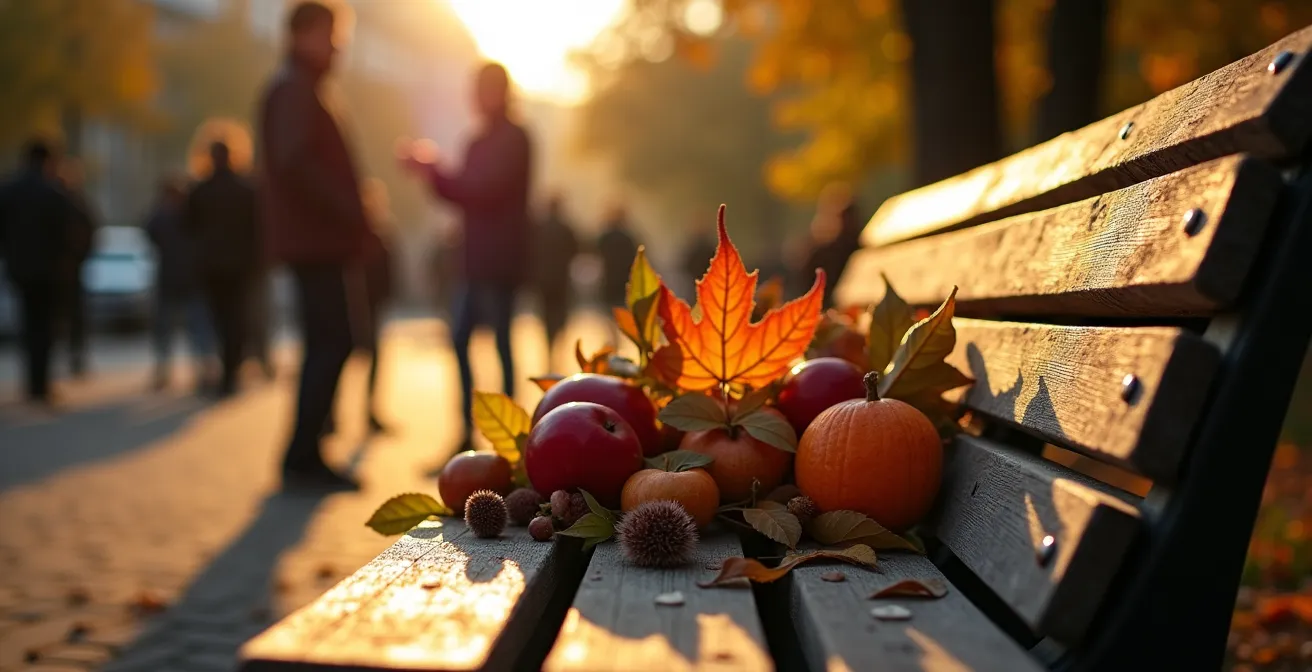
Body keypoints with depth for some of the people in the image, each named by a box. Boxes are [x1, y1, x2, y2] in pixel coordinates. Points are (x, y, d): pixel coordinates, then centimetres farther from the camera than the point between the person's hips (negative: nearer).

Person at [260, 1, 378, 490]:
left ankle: (304, 459, 15)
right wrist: (352, 216, -21)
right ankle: (302, 458, -7)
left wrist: (351, 226, 15)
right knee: (332, 344, -10)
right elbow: (295, 162, -24)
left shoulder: (297, 90, 22)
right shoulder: (294, 90, -10)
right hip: (313, 240, -10)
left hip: (315, 239, 10)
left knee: (326, 345, 11)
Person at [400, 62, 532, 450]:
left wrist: (433, 174, -14)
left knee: (500, 343, -6)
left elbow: (485, 190, -17)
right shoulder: (480, 142, 17)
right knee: (460, 340, 5)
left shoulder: (514, 139, -7)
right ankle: (469, 431, 10)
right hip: (476, 259, 8)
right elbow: (468, 194, 17)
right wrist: (431, 173, 2)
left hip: (500, 260, -8)